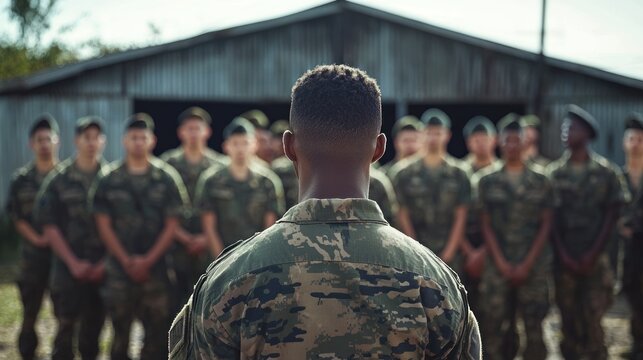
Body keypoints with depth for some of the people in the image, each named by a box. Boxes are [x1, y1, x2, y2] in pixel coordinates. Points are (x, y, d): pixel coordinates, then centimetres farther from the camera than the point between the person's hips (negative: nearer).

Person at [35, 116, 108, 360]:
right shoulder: (58, 179, 2)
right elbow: (48, 226, 1)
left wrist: (107, 262, -5)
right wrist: (73, 263, -5)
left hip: (103, 270, 1)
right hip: (68, 269, -1)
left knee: (93, 329, 8)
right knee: (66, 328, -2)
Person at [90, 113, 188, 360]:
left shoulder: (166, 178, 3)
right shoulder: (108, 179, 5)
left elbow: (172, 225, 1)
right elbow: (103, 224, 4)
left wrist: (147, 261, -6)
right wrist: (127, 261, -5)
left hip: (155, 268, 0)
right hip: (119, 267, 1)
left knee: (156, 332, 1)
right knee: (120, 332, 5)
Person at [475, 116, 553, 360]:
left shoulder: (541, 182, 7)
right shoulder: (486, 181, 7)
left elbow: (545, 227, 4)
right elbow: (486, 225, 5)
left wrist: (527, 265, -5)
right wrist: (502, 264, -5)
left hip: (534, 266, 0)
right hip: (498, 265, 0)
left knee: (534, 327, 1)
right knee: (495, 326, -2)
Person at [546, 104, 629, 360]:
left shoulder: (606, 172, 1)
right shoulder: (554, 173, 5)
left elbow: (611, 216, -1)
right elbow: (551, 218, 3)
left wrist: (593, 255, -8)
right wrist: (563, 255, -6)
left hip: (595, 259, -1)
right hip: (564, 258, 2)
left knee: (592, 320, -4)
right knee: (568, 319, 6)